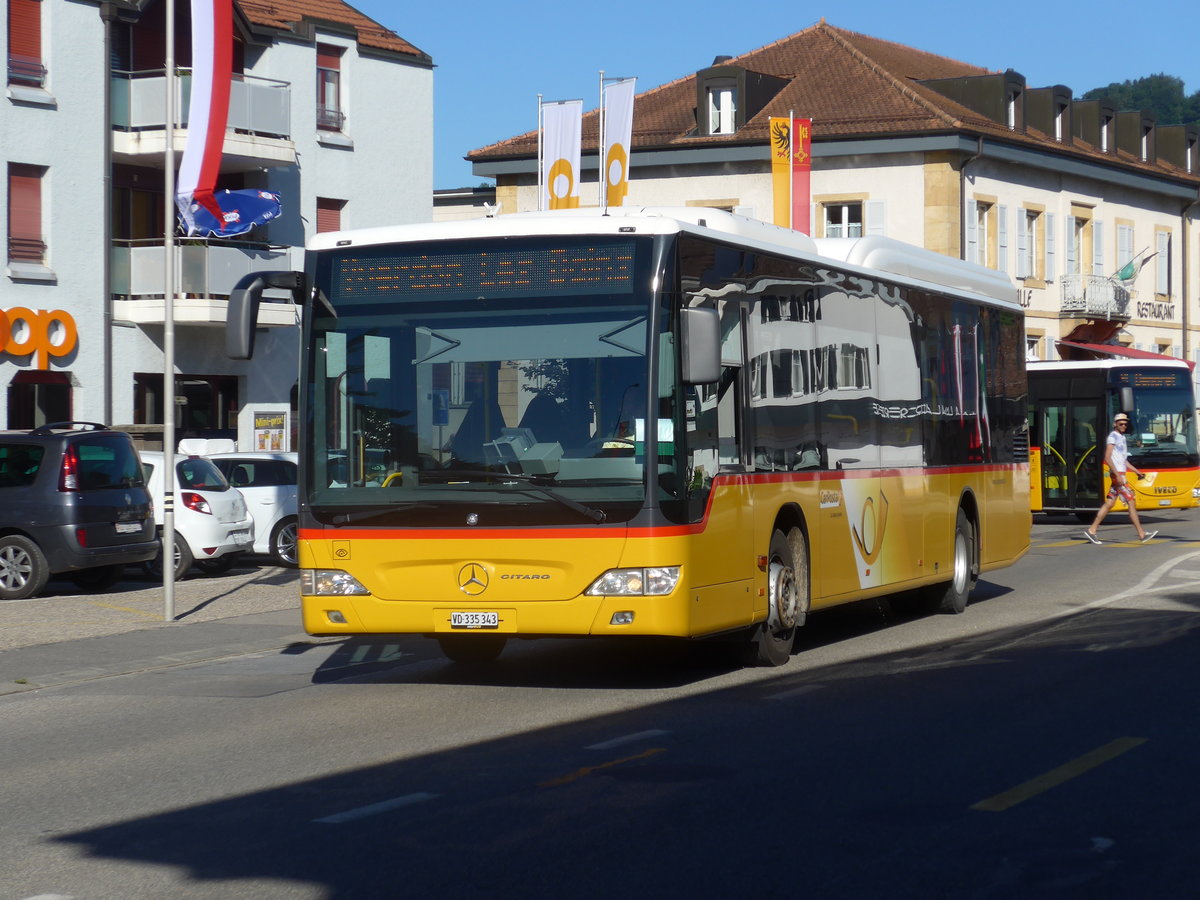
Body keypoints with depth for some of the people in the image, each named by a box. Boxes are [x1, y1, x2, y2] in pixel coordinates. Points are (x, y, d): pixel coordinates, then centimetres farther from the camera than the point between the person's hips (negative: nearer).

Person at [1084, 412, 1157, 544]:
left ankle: (1091, 531, 9)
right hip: (1118, 474, -9)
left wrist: (1136, 470, 18)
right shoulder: (1113, 436, -9)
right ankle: (1142, 534, -9)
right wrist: (1117, 475, -22)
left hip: (1121, 474, 9)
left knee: (1109, 503, 8)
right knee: (1131, 502, -9)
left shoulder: (1122, 438, 18)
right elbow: (1107, 458, -17)